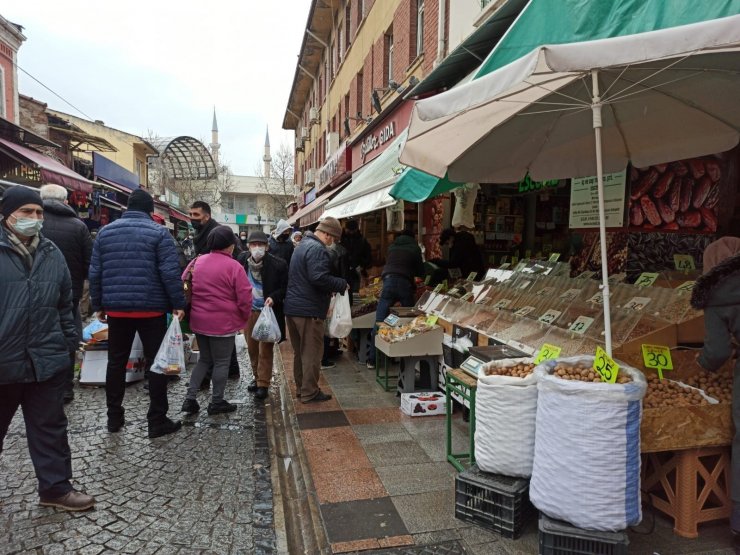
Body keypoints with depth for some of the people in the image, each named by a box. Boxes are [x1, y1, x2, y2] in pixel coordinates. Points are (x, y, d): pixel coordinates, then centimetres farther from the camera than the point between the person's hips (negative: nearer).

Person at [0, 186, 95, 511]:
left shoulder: (51, 254, 7)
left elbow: (65, 304, 13)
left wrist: (70, 341, 10)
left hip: (46, 360, 3)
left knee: (50, 428, 11)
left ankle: (56, 487, 23)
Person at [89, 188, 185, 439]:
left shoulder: (105, 232, 8)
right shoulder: (158, 232, -6)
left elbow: (95, 272, 8)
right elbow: (170, 272, -13)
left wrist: (98, 305, 15)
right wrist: (178, 304, -8)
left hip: (116, 308, 4)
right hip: (151, 308, -4)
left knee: (116, 362, 16)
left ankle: (114, 417, 25)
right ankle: (157, 421, 6)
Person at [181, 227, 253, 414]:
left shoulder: (196, 262, 3)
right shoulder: (233, 266, -14)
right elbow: (244, 297, -13)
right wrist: (244, 317, 5)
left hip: (199, 321, 6)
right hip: (223, 323, -6)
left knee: (205, 359, 20)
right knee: (221, 362, 9)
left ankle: (190, 398, 14)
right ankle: (217, 402, 18)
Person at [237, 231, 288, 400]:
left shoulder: (278, 264, -16)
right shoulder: (242, 260, -5)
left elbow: (285, 287, -5)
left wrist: (274, 297, -21)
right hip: (248, 311, 4)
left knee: (265, 350, 1)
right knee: (252, 348, 15)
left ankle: (263, 384, 13)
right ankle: (257, 377, 33)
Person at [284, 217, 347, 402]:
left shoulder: (304, 244, 17)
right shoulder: (317, 249, -17)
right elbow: (319, 278, -27)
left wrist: (332, 288, 16)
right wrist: (341, 285, -14)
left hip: (292, 307, 10)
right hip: (309, 310, -10)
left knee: (299, 351, 18)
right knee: (312, 352, 1)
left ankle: (301, 387, 29)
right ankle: (309, 393, 9)